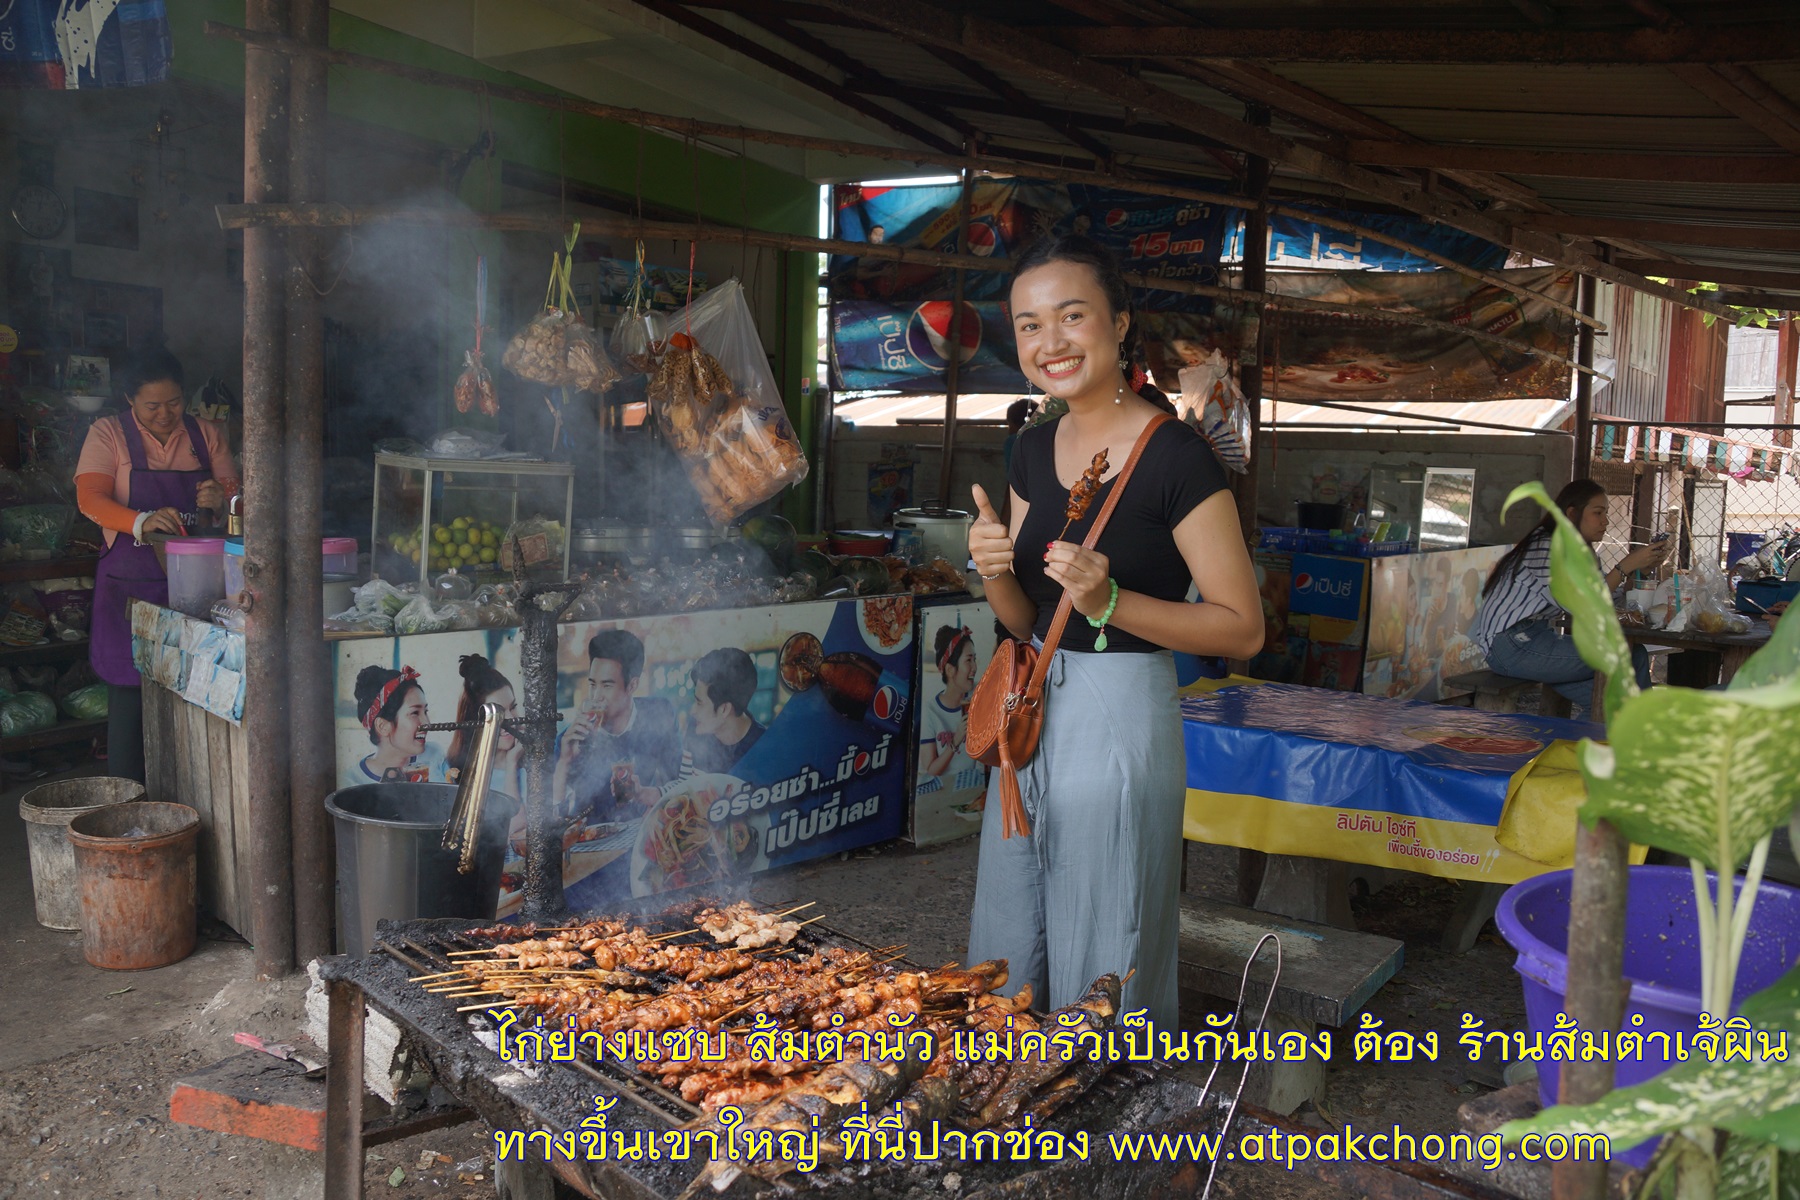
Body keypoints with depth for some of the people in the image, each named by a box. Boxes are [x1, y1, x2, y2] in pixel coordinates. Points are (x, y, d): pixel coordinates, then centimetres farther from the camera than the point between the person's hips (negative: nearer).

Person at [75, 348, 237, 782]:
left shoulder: (205, 435, 9)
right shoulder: (109, 434, 2)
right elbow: (90, 498, -11)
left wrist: (223, 498, -16)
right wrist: (142, 522, -31)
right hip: (131, 581, -2)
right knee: (129, 692, 0)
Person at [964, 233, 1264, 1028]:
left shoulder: (1175, 458, -14)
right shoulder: (1035, 451, 7)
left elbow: (1243, 628, -13)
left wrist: (1109, 602, -24)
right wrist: (995, 571, -8)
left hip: (1120, 717, -7)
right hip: (1033, 709, 7)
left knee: (1100, 974, 7)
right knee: (1005, 959, 20)